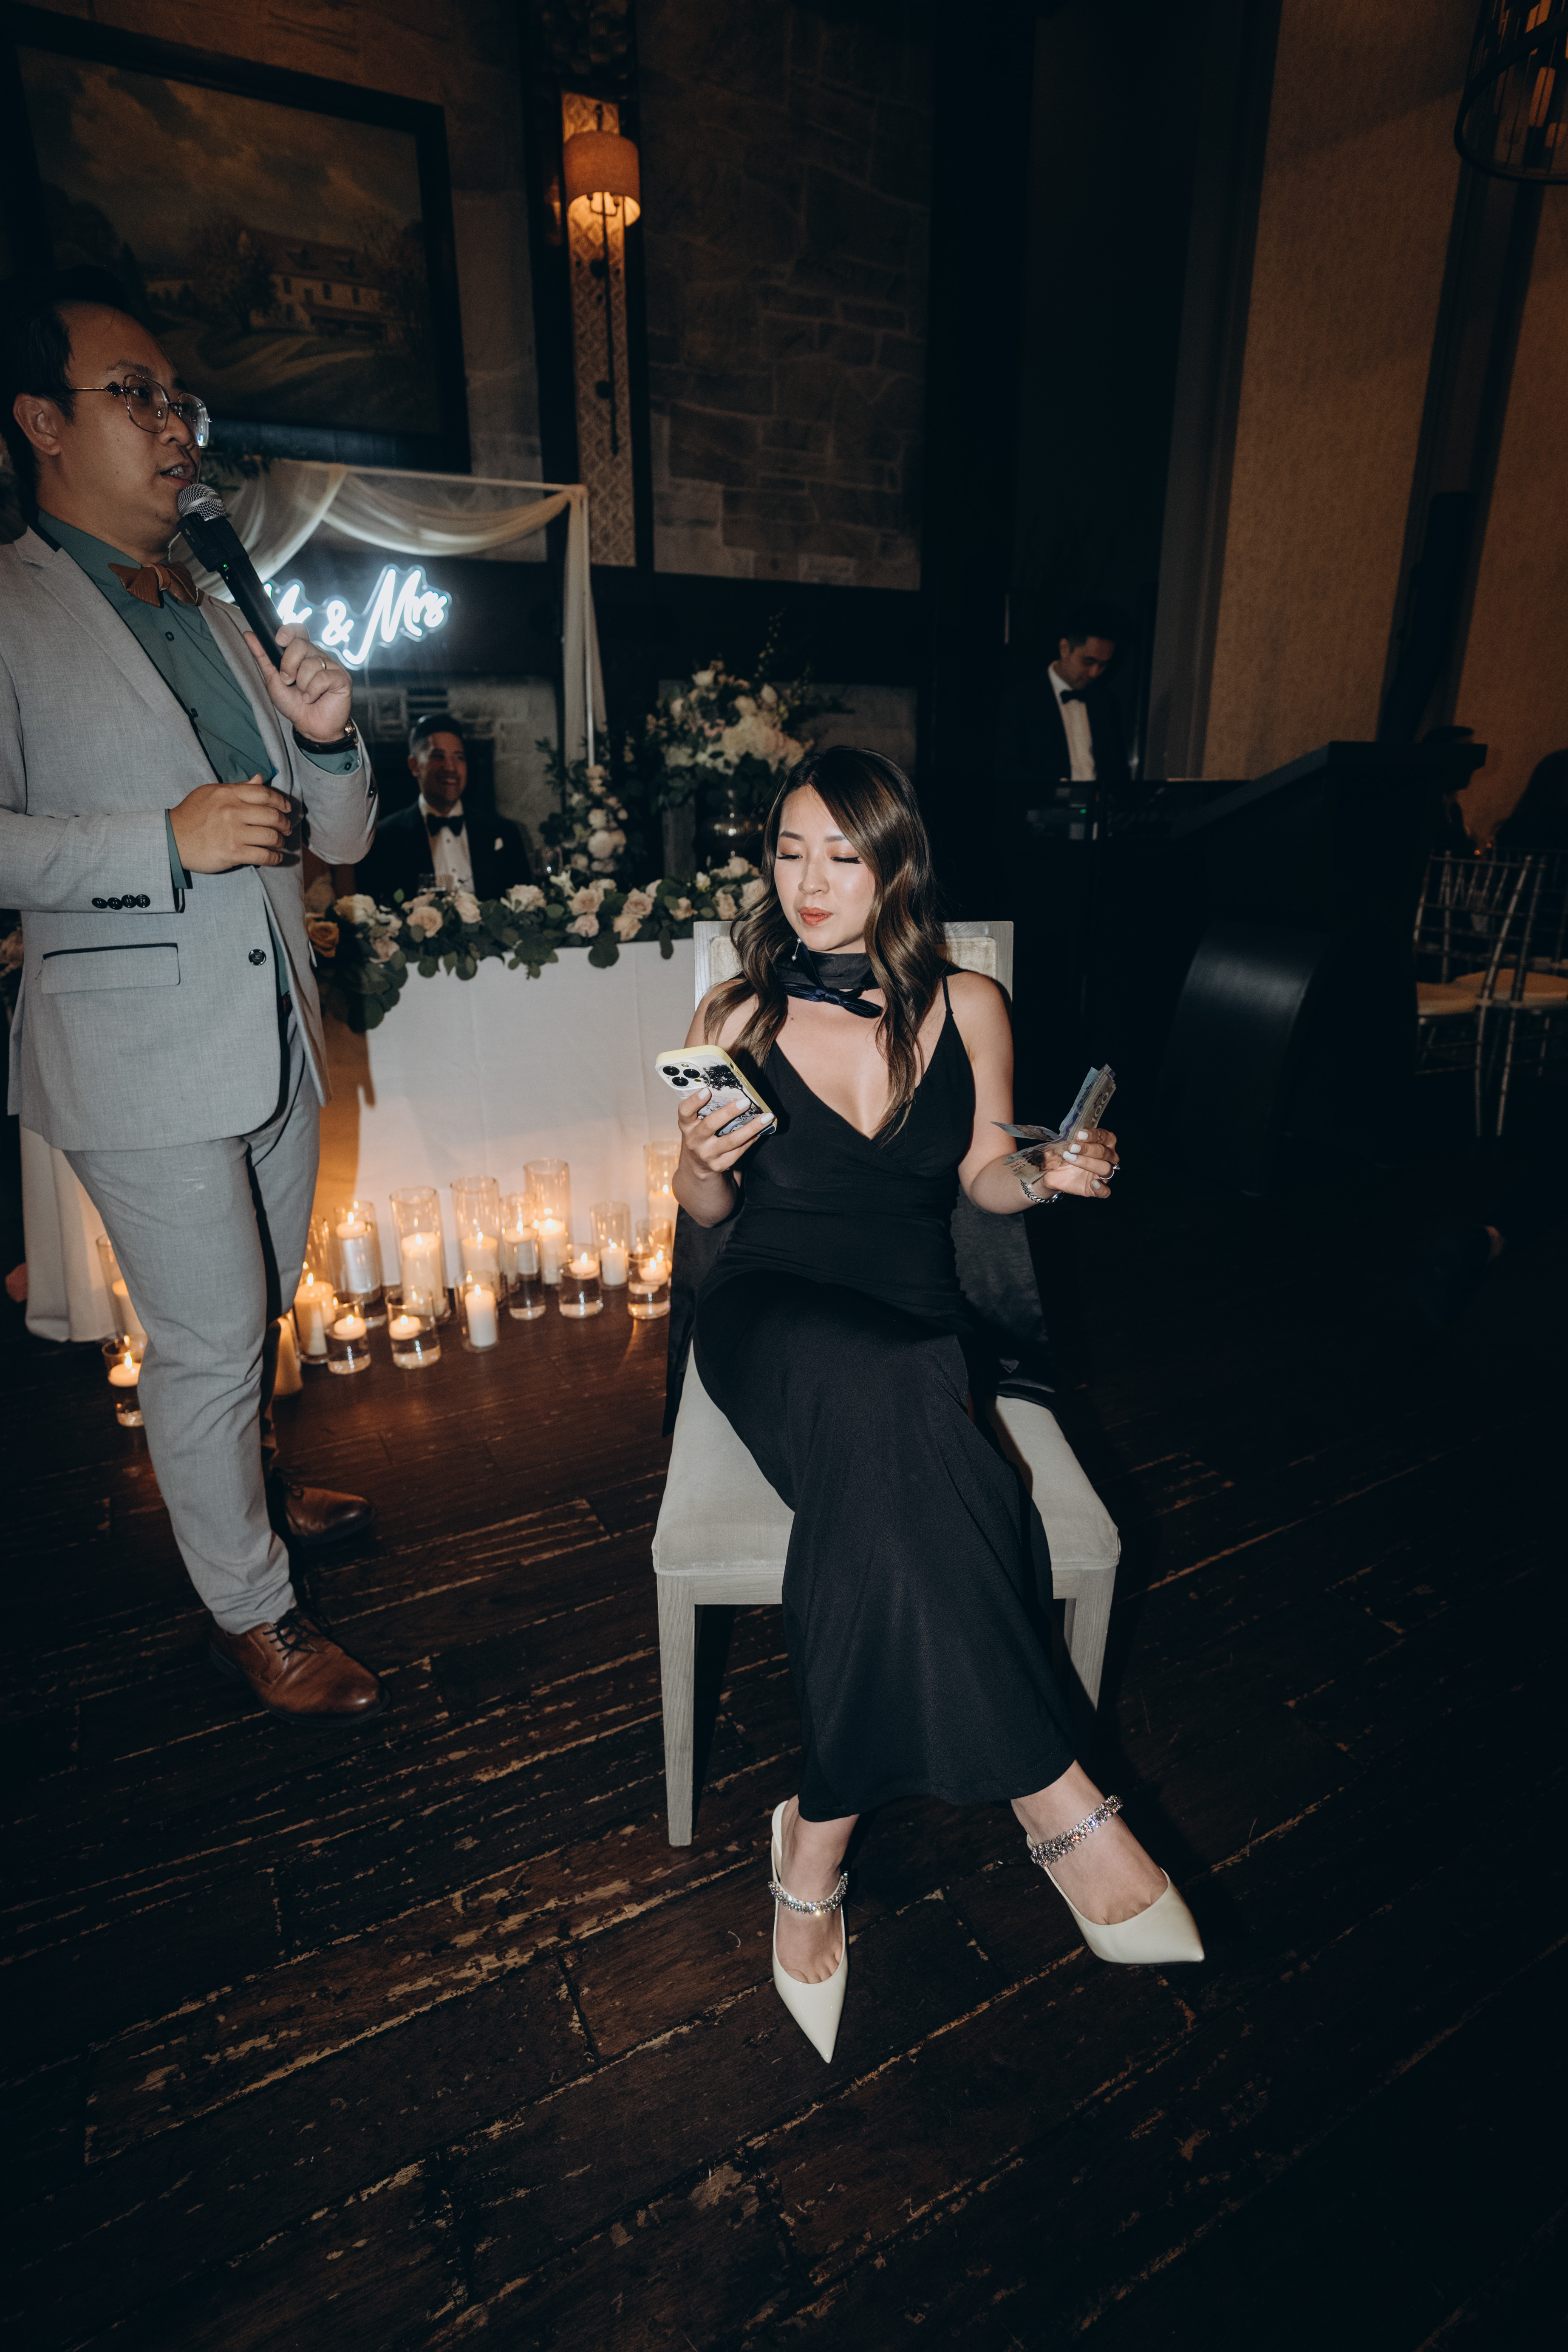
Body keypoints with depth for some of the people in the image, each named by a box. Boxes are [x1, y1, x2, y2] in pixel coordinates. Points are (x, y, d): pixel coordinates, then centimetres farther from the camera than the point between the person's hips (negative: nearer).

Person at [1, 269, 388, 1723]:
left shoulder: (221, 624, 18)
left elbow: (340, 838, 15)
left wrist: (329, 741, -4)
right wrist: (167, 841, -22)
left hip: (276, 1034, 7)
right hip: (144, 1052, -7)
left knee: (258, 1314, 20)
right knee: (208, 1338, 1)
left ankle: (235, 1485, 45)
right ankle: (249, 1613, 20)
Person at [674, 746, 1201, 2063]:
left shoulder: (968, 1007, 7)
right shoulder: (737, 1014, 5)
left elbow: (982, 1177, 14)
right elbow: (708, 1214, 11)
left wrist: (1050, 1176, -7)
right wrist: (702, 1162, -11)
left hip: (918, 1316, 1)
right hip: (774, 1310, -1)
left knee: (873, 1490, -34)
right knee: (884, 1399, -36)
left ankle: (819, 1843, -18)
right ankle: (1055, 1802, -26)